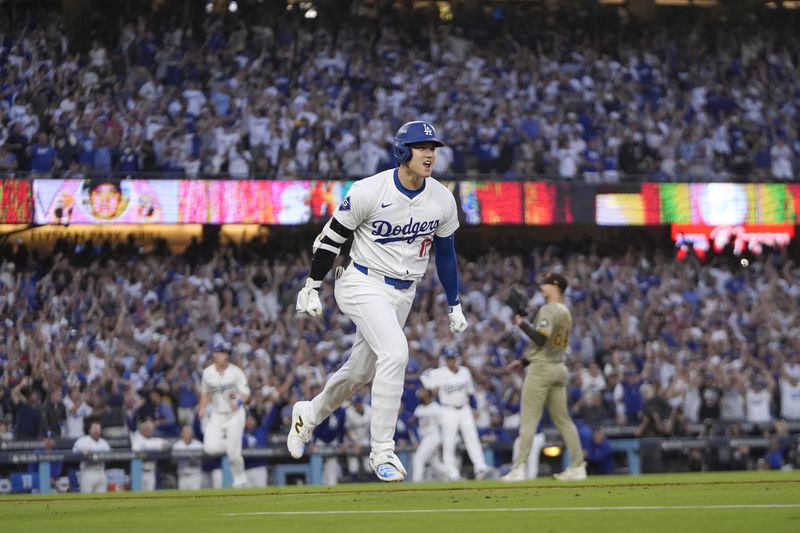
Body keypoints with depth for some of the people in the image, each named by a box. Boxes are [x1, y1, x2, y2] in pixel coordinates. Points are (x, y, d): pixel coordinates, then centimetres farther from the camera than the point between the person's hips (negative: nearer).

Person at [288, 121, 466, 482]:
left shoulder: (442, 200, -4)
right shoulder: (369, 191, -19)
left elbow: (445, 253, 11)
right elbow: (331, 237, -7)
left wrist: (454, 304, 15)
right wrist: (312, 287, -2)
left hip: (403, 294, 6)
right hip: (364, 285, -6)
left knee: (362, 371, 15)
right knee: (395, 352, -26)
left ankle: (309, 415, 44)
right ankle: (382, 451, -20)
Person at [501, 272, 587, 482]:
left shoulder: (548, 310, -12)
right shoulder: (566, 313, 17)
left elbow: (541, 338, -25)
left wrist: (522, 323, -15)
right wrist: (523, 361, 23)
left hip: (541, 369, -9)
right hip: (559, 368, 9)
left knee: (528, 419, -7)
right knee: (563, 419, 10)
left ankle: (519, 468, -10)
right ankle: (578, 466, 7)